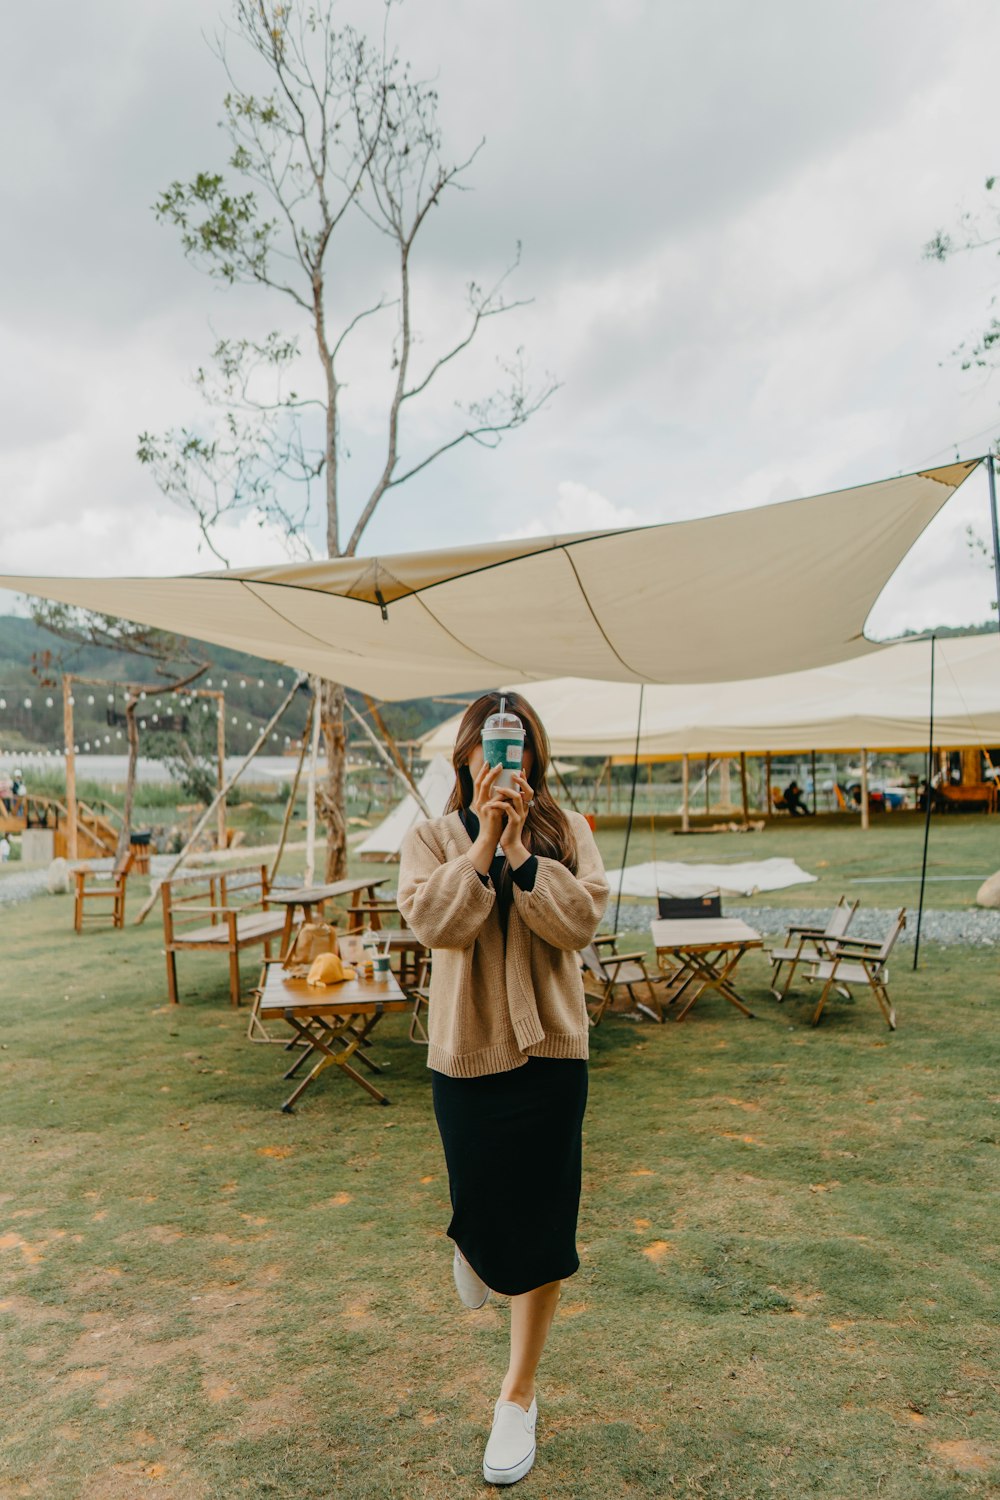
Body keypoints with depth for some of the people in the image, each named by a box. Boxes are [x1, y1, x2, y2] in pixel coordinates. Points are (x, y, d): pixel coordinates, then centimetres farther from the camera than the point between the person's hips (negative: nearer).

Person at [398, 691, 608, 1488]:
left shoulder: (566, 830, -1)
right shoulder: (432, 838, -1)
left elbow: (582, 918, -13)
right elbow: (433, 921, -17)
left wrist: (518, 852, -21)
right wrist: (482, 842, -23)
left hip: (550, 1050, 0)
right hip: (465, 1052, 0)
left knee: (541, 1229, 7)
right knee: (483, 1212, 11)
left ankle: (519, 1394, 28)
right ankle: (475, 1243, 52)